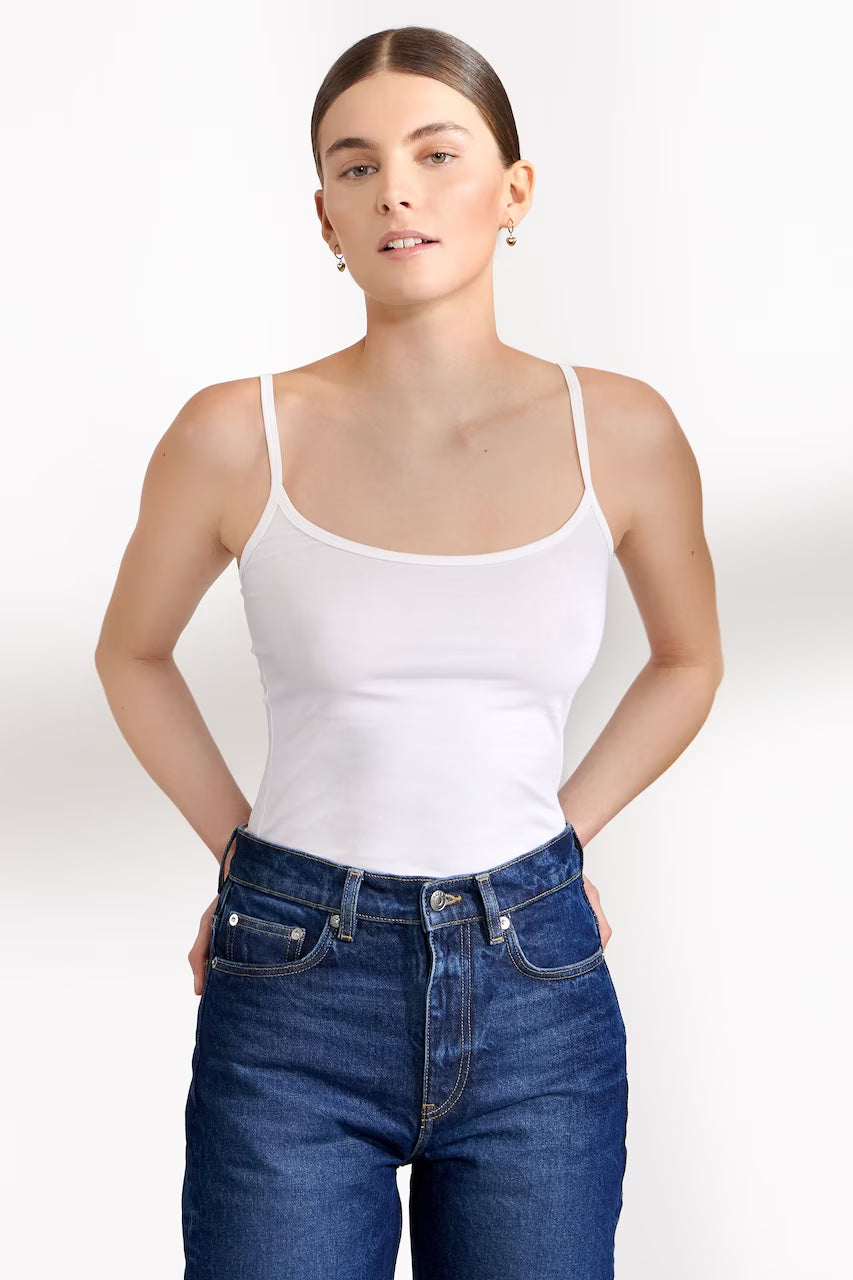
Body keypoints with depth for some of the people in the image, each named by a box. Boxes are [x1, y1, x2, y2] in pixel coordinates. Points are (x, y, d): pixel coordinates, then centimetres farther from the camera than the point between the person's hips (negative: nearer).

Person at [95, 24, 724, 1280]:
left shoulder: (622, 433, -3)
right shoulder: (238, 437, -7)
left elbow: (689, 659, 14)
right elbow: (133, 655, 11)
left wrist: (565, 830, 6)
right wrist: (237, 846, 6)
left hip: (536, 988, 2)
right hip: (296, 996, -1)